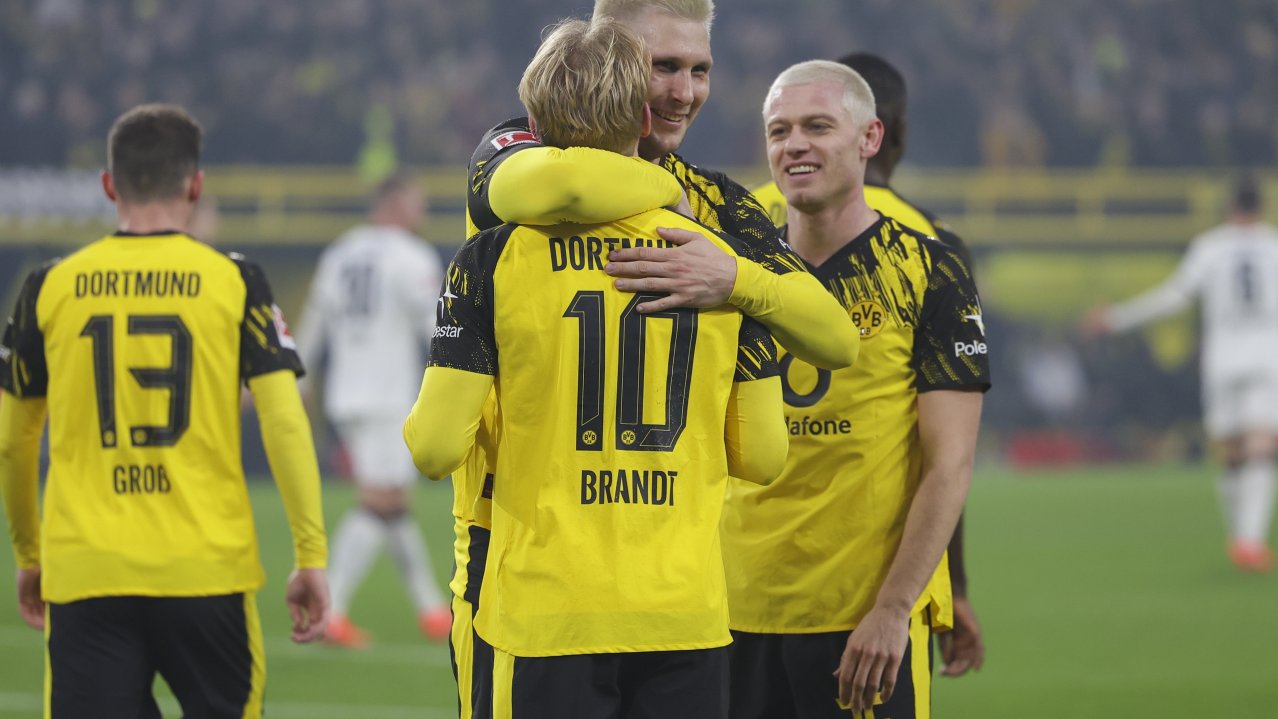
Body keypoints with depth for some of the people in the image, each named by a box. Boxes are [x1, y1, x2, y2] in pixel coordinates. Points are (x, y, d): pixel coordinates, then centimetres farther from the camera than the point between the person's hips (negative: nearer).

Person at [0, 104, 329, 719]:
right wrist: (312, 556, 0)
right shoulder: (234, 283, 0)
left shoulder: (51, 288, 4)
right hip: (207, 569, -1)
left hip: (83, 572, 1)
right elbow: (285, 423, -6)